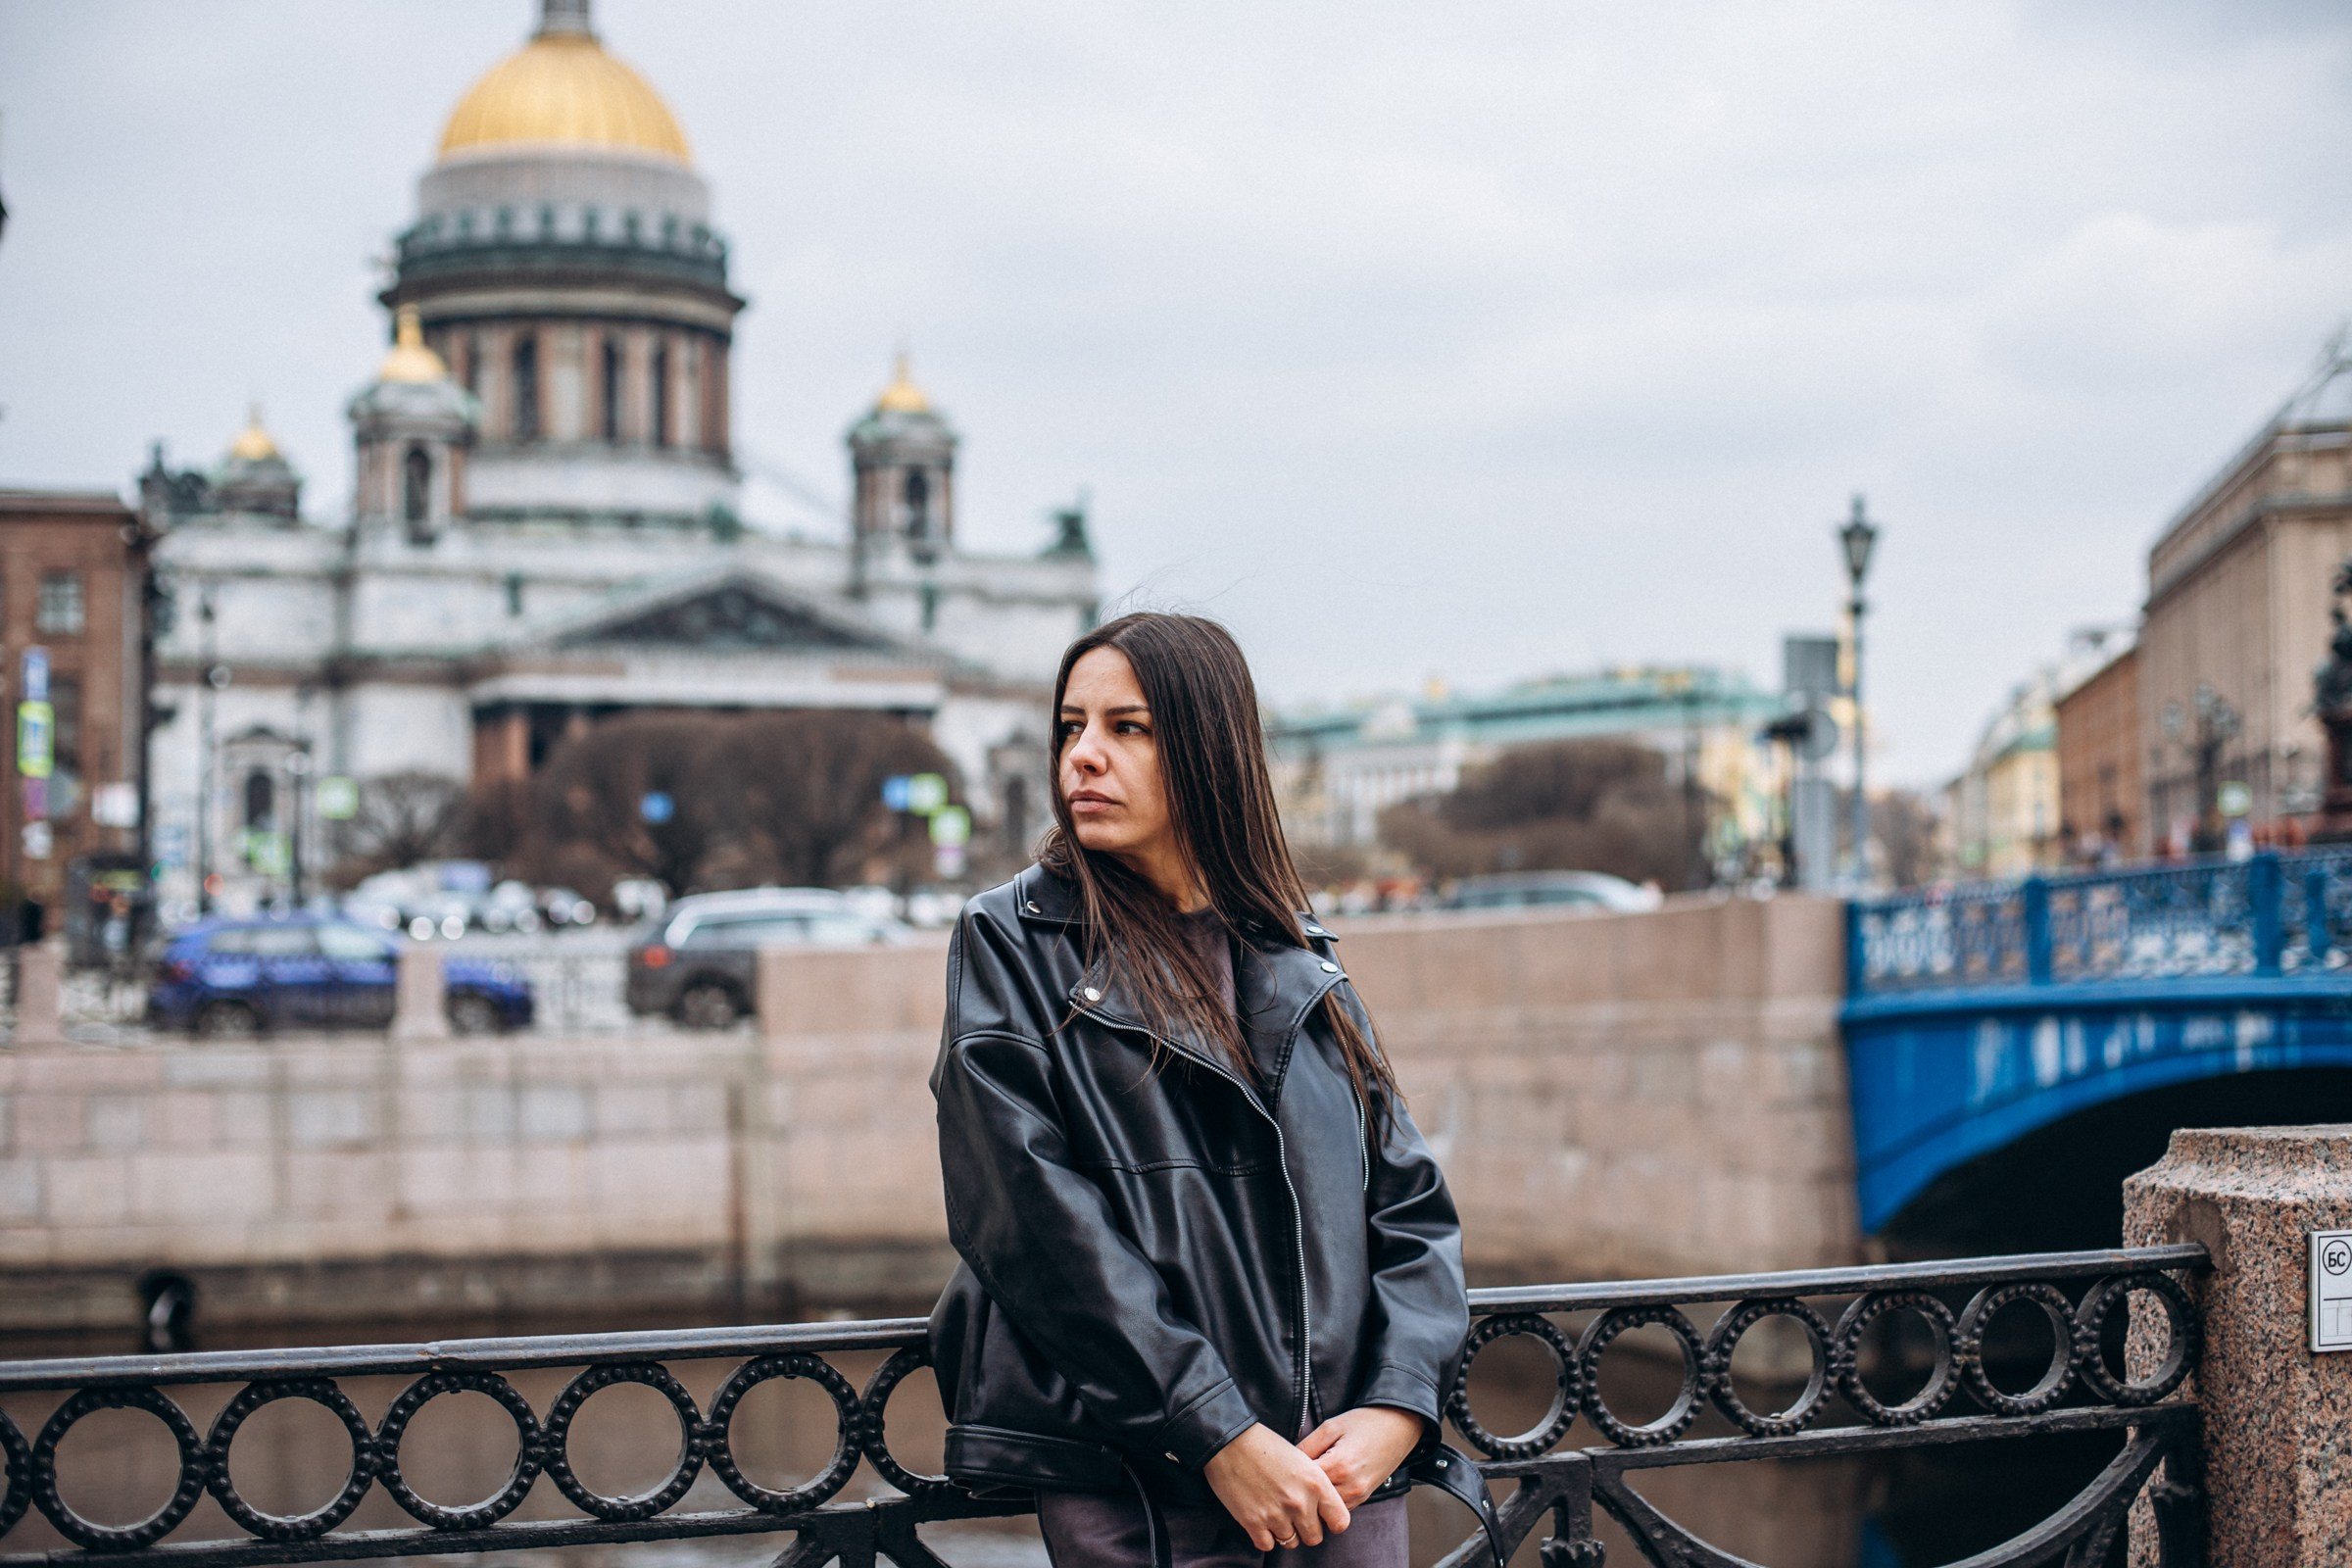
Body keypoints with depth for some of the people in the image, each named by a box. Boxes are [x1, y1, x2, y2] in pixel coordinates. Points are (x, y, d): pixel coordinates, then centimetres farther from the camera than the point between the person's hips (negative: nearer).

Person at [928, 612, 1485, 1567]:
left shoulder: (1301, 966, 12)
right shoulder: (1011, 941, 1)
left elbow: (1411, 1202, 10)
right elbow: (1034, 1218, -10)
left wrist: (1398, 1405, -8)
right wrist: (1220, 1436, -16)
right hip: (1133, 1487, -3)